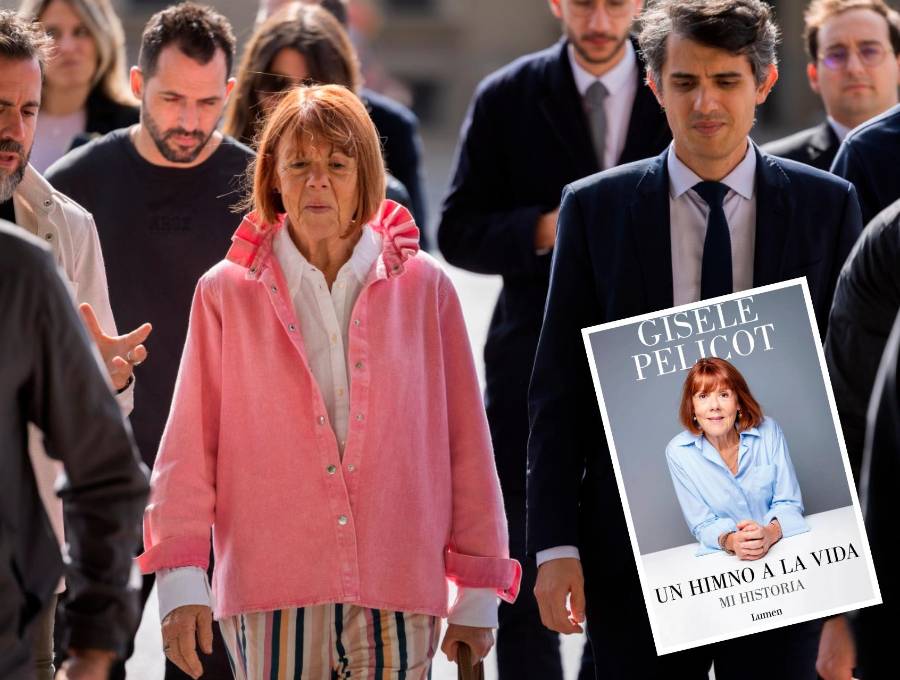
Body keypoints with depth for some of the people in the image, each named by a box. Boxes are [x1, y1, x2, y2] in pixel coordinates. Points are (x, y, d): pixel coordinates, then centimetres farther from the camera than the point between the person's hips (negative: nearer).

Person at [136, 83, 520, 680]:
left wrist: (478, 595, 6)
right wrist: (183, 581, -1)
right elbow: (188, 448, 7)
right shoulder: (227, 292, 7)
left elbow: (468, 445, 8)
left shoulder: (424, 287, 7)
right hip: (272, 597, 0)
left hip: (400, 599, 0)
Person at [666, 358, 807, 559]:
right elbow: (702, 525, -3)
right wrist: (731, 542, -25)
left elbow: (788, 503, -1)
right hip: (725, 558, -1)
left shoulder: (768, 431, -3)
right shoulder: (678, 452, -5)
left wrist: (769, 534, -23)